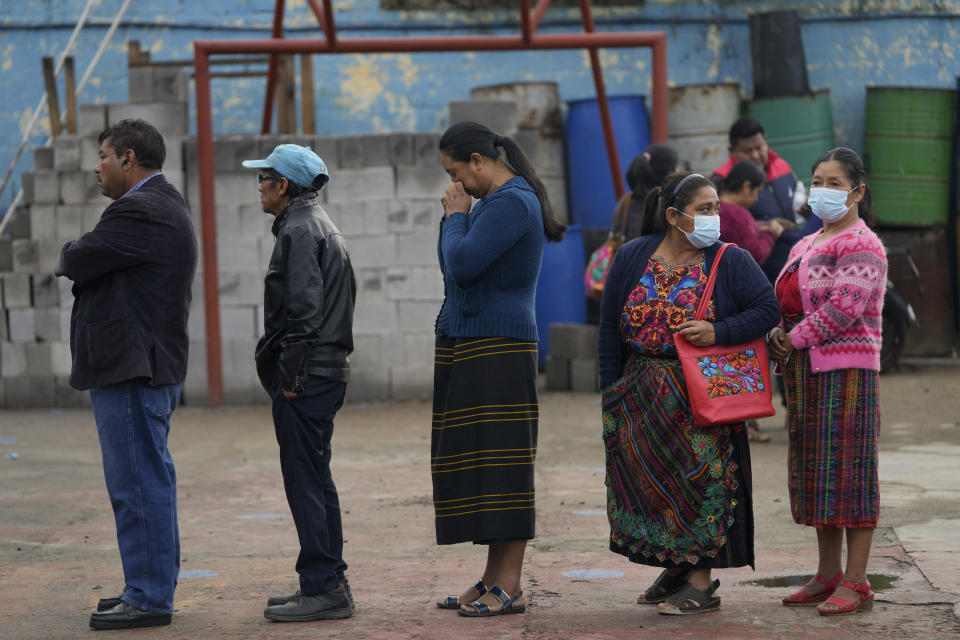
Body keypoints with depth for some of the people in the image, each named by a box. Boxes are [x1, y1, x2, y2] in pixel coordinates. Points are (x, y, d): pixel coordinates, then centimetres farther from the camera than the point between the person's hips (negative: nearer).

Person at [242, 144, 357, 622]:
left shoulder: (298, 231, -13)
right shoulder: (323, 227, 19)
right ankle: (329, 585, 18)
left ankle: (322, 588, -7)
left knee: (304, 481, -8)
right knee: (316, 480, 14)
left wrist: (292, 375, -18)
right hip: (327, 372, 10)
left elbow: (303, 307, -20)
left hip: (305, 382, -10)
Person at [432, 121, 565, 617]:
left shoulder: (513, 203, -14)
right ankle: (492, 579, 15)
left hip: (497, 349, -10)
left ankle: (509, 588, -7)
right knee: (478, 460, 10)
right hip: (467, 347, 10)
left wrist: (456, 216, -5)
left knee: (500, 460, -8)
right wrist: (453, 217, 6)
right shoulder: (493, 201, 17)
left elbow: (463, 264, -22)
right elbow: (451, 268, 19)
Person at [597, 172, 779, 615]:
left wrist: (718, 332, -21)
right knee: (646, 478, 7)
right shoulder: (632, 259, 4)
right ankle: (674, 567, 23)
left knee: (699, 477, -5)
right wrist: (611, 393, 2)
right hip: (642, 394, 3)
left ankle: (700, 582, 2)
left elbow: (767, 309, -8)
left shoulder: (731, 262, -3)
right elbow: (610, 330, 6)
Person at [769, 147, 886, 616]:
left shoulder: (860, 245, -10)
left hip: (846, 370, -9)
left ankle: (855, 582, -5)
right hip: (807, 373, 9)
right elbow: (786, 300, 19)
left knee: (847, 468, -8)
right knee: (816, 472, 11)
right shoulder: (807, 245, 19)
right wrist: (777, 333, -2)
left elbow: (843, 307, -19)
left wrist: (794, 340, -13)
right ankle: (828, 575, 18)